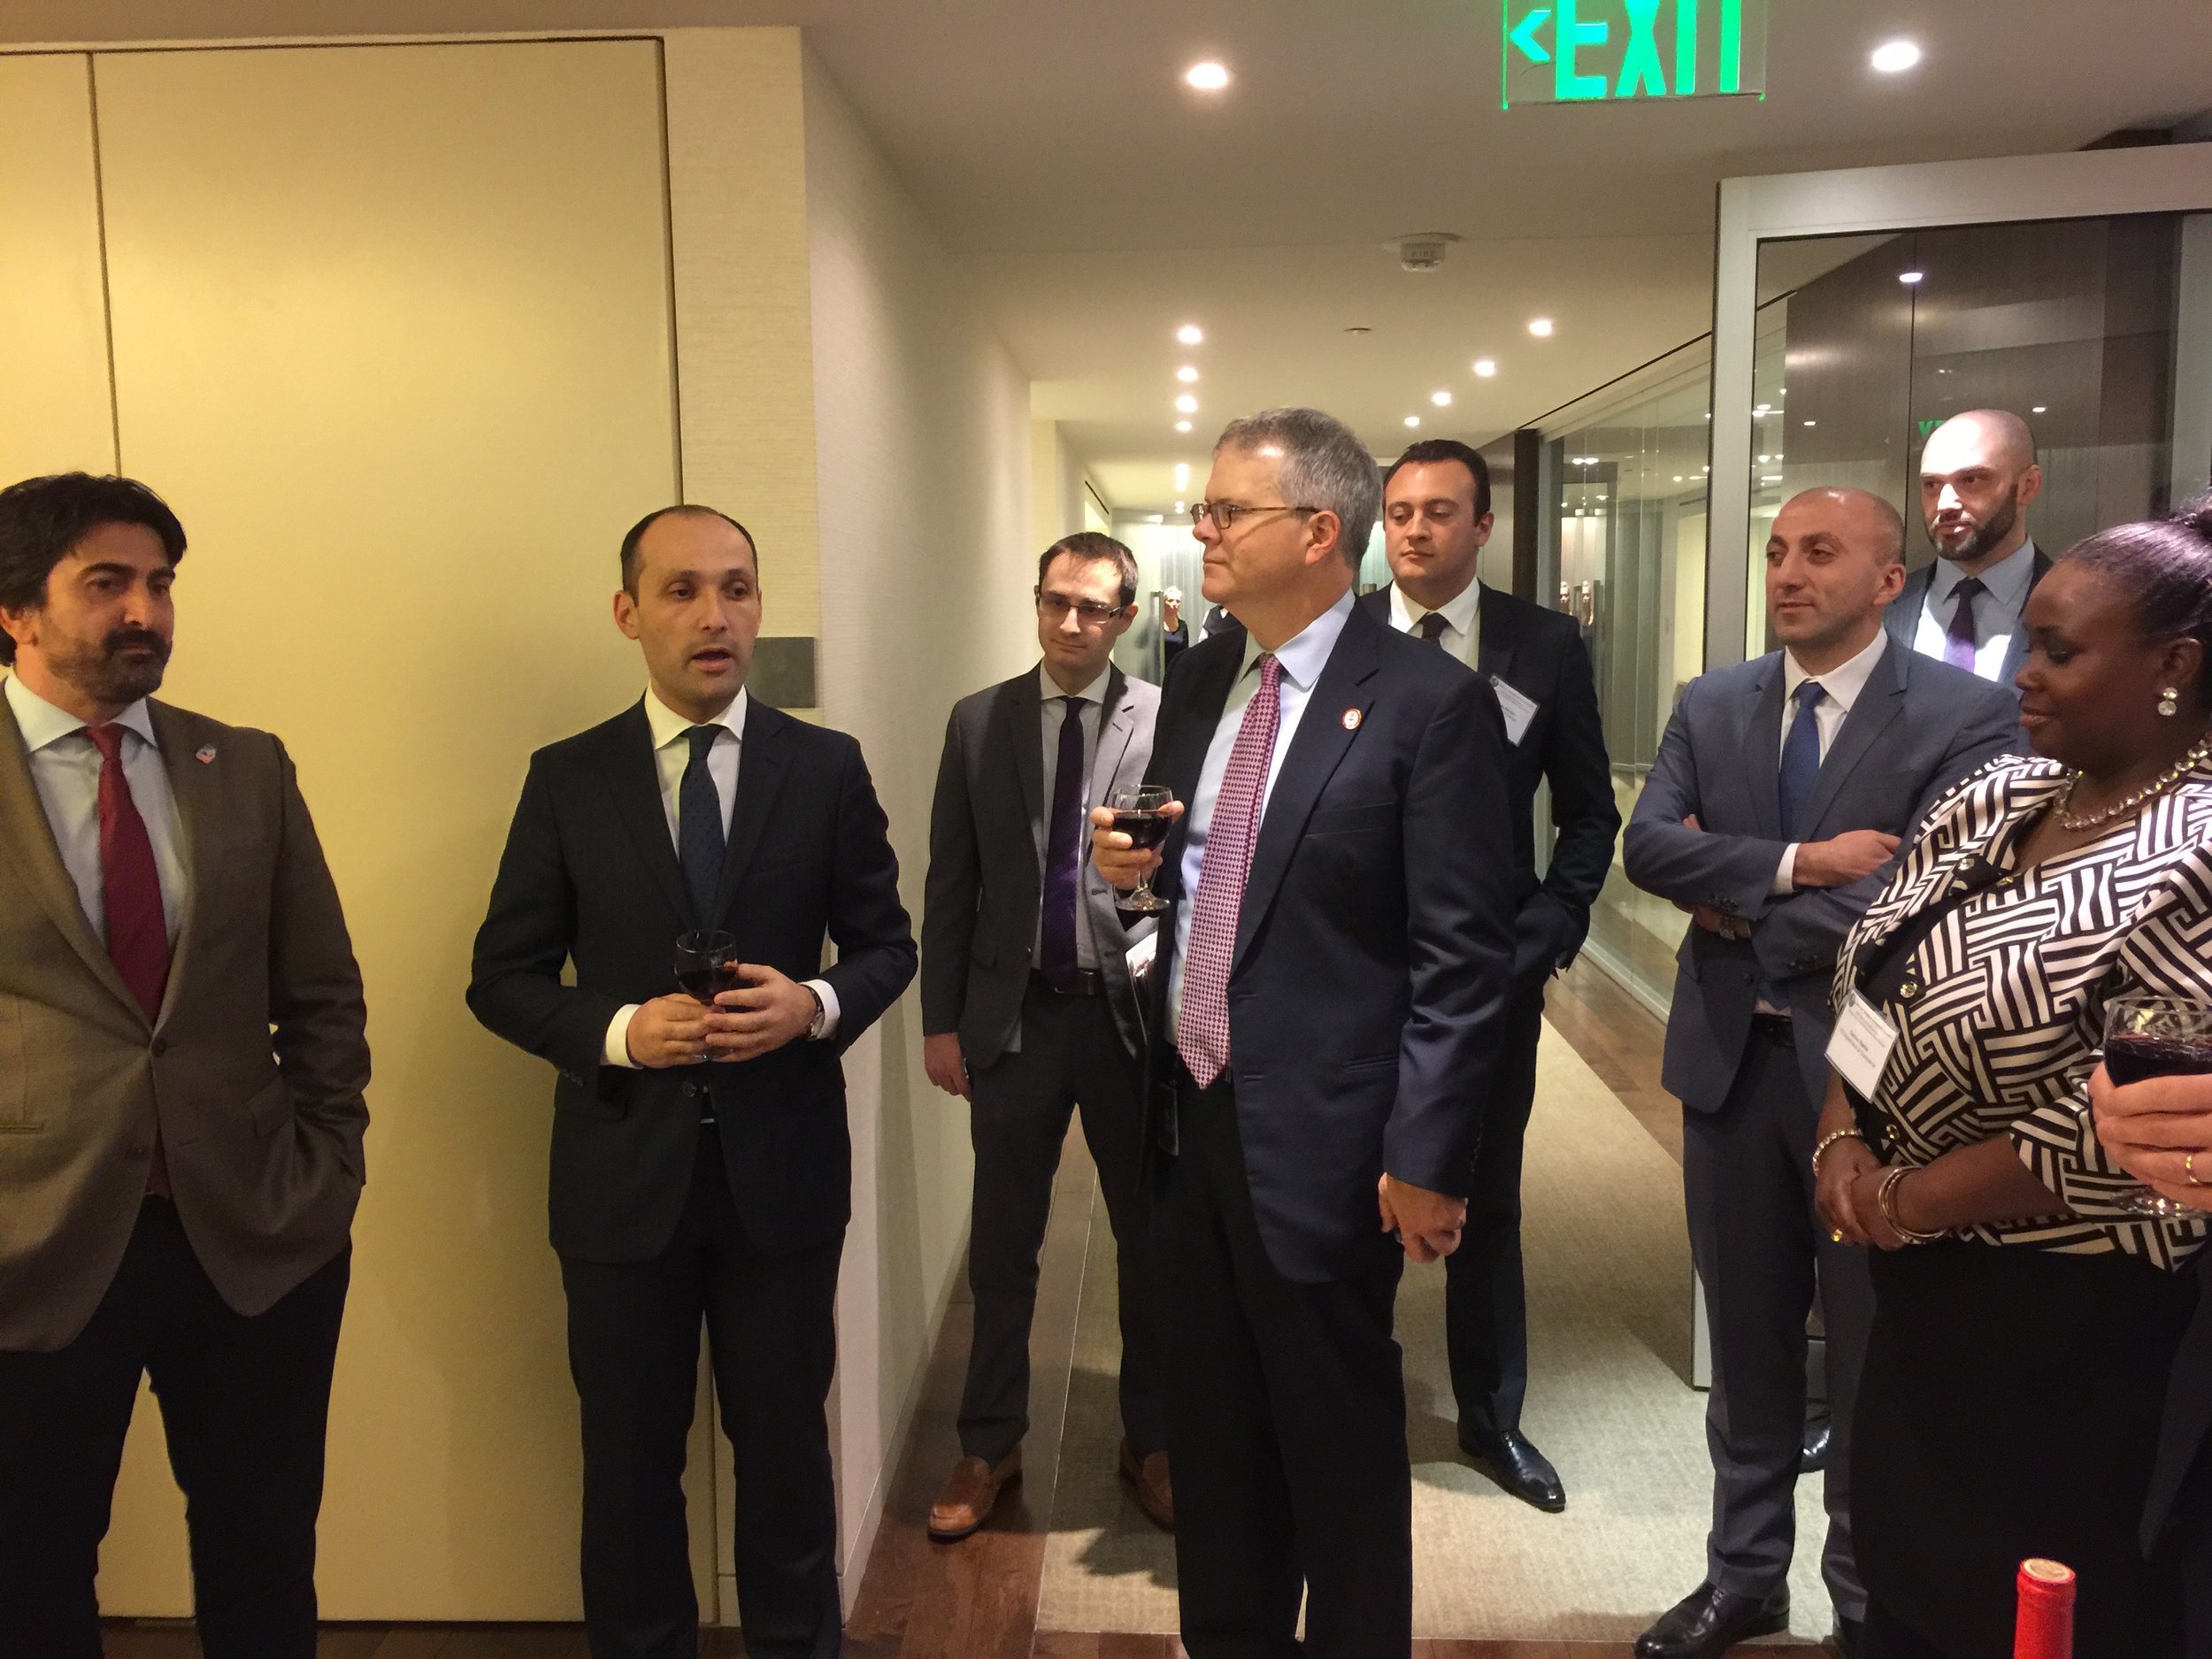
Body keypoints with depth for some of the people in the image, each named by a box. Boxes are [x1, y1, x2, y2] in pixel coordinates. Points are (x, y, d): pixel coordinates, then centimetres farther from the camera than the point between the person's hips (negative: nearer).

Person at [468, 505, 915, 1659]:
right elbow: (502, 977, 0)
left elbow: (886, 944, 4)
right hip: (624, 1171, 0)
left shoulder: (827, 767, -2)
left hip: (782, 1166, 0)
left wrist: (818, 1004, -16)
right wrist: (617, 1031, -17)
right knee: (629, 1459, 15)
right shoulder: (567, 779, -2)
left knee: (786, 1445, 17)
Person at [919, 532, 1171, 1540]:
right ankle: (989, 1445, 30)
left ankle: (1151, 1441, 31)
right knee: (1002, 1243, 12)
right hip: (1012, 1013, 2)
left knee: (1151, 1239, 12)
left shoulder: (1169, 721, -4)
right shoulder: (978, 722, 4)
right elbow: (951, 883, 4)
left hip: (1133, 1011, -1)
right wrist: (940, 1020, 2)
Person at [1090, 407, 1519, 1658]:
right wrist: (1133, 865, -3)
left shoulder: (1429, 702, -13)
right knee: (1212, 1432, 21)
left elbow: (1464, 958, -15)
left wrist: (1426, 1156, -17)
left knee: (1341, 1446, 12)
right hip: (1188, 1119, 7)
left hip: (1316, 1137, -6)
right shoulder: (1198, 681, 8)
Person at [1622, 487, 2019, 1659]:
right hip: (1731, 1060, 4)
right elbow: (1648, 846, -9)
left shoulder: (1966, 715, -10)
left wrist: (1745, 913, -14)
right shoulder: (1711, 705, 4)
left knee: (1871, 1352, 13)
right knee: (1747, 1339, 16)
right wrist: (1795, 864, -21)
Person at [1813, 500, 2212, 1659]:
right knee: (1906, 1564, 22)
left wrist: (1903, 1201, -16)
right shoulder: (2001, 793, 4)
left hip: (2057, 1316, -7)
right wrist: (1843, 1144, -6)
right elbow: (1872, 975, 8)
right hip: (1917, 1274, 7)